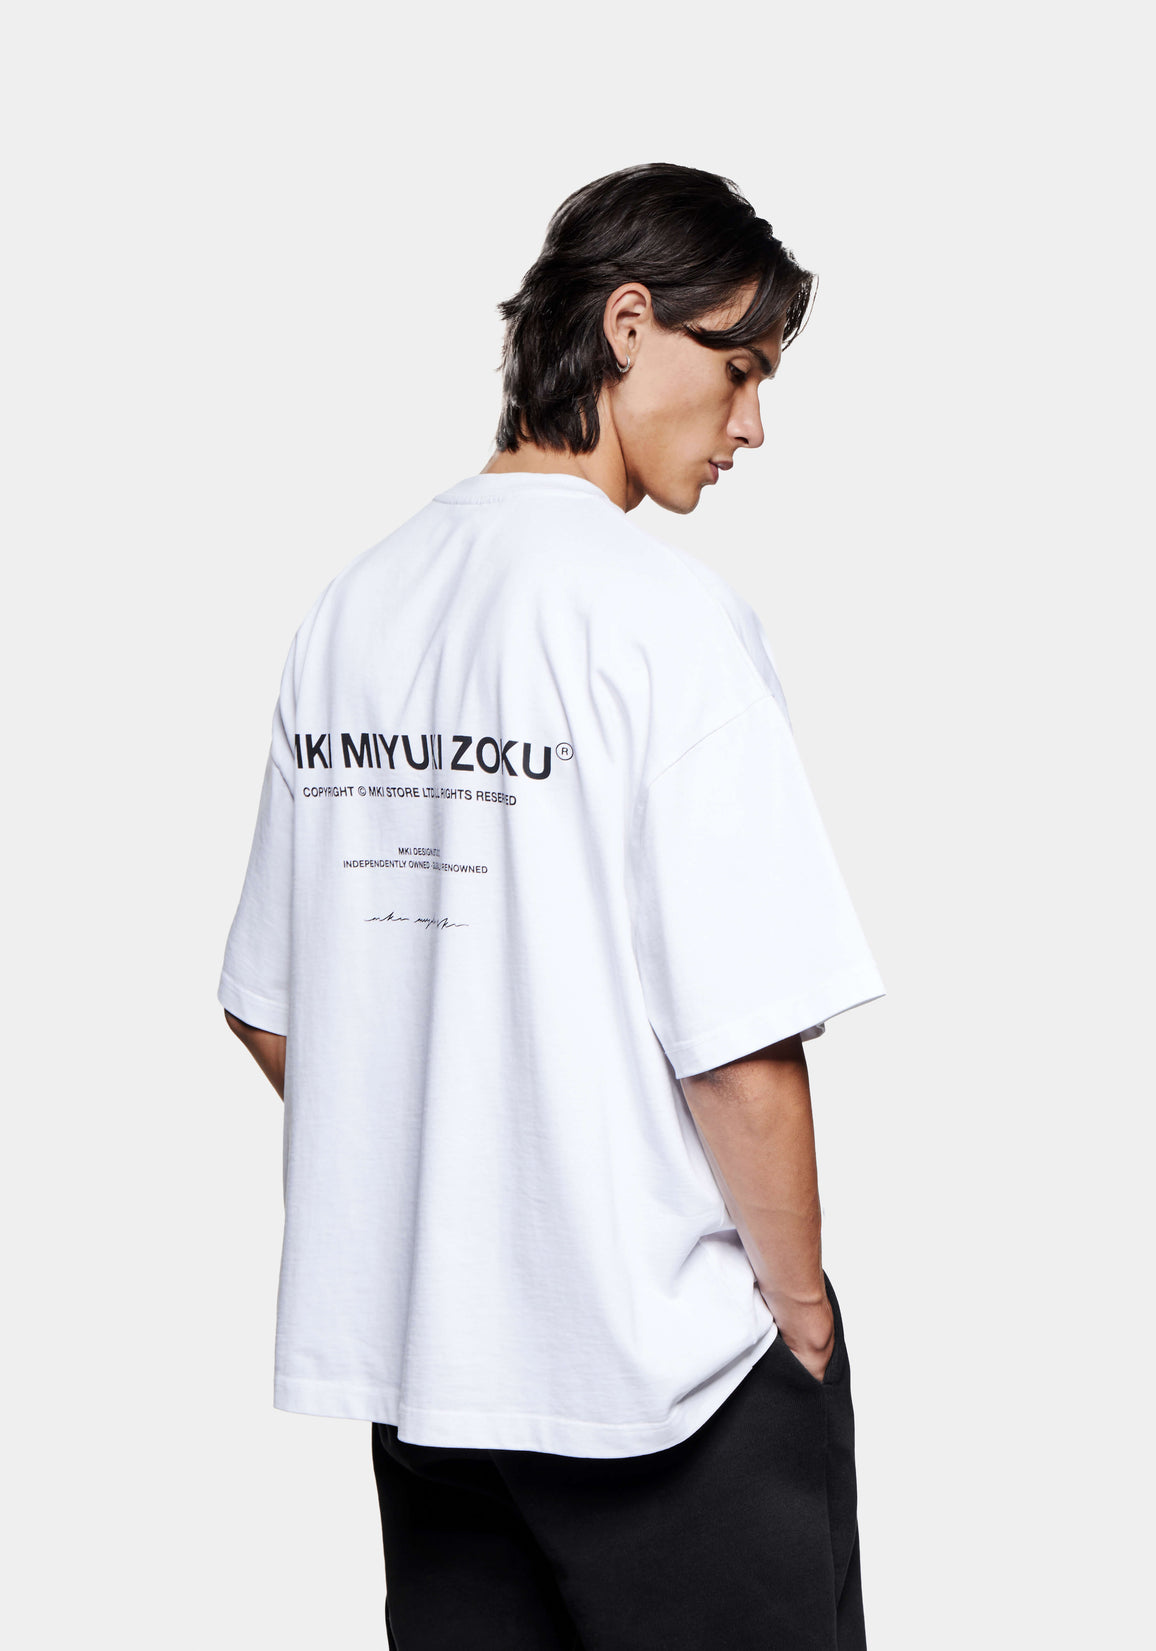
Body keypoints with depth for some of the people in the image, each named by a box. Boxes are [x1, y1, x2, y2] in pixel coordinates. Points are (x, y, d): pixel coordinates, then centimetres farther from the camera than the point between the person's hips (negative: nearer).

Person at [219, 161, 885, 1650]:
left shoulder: (353, 602, 6)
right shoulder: (664, 609, -15)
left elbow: (269, 1013, 11)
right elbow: (739, 1048, -20)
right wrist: (799, 1299, -6)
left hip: (404, 1349, 7)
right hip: (661, 1359, -7)